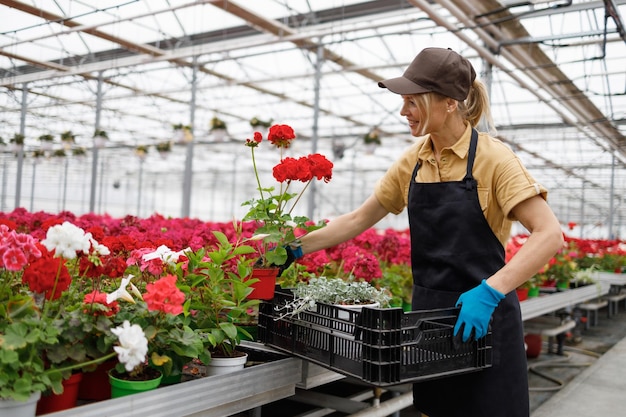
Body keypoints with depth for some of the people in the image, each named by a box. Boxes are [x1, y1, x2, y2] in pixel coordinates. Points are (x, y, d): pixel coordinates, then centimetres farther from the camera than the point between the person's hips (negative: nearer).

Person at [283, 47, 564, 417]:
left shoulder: (492, 157, -14)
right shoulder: (413, 161, 3)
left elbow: (550, 235, -21)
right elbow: (359, 220, 9)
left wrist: (490, 291, -32)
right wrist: (297, 248, 2)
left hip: (483, 320, -5)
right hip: (429, 315, 5)